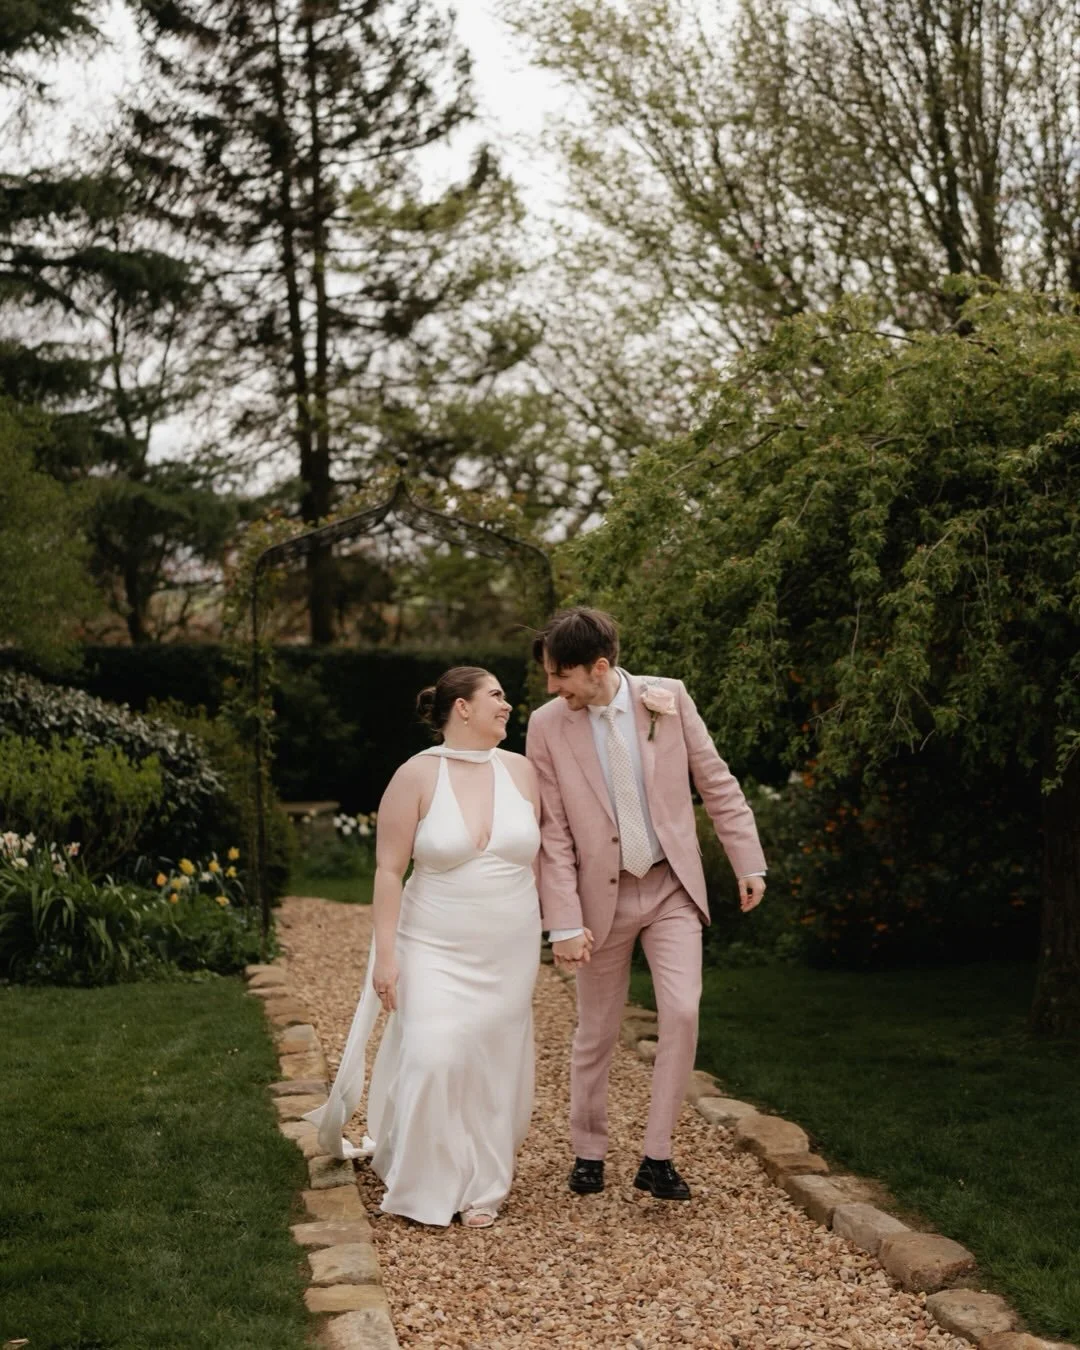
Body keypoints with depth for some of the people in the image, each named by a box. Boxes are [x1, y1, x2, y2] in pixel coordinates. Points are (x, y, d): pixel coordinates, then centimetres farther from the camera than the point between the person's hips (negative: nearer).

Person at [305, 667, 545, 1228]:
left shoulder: (521, 770, 3)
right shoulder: (417, 776, -8)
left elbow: (540, 854, 10)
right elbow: (389, 870, -8)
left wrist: (553, 928, 6)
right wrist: (385, 953, -11)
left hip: (508, 953, 4)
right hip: (435, 950, -3)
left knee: (493, 1066, 7)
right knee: (432, 1060, -12)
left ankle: (480, 1188, 22)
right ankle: (425, 1185, 8)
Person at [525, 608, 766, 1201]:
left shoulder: (668, 699, -8)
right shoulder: (548, 725, -9)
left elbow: (716, 781, 1)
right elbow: (552, 833, -8)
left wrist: (748, 862, 0)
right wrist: (564, 924, -11)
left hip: (672, 886, 0)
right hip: (602, 894, 0)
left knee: (681, 1013, -13)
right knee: (596, 1032, 9)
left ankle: (656, 1158, 0)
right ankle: (588, 1152, 29)